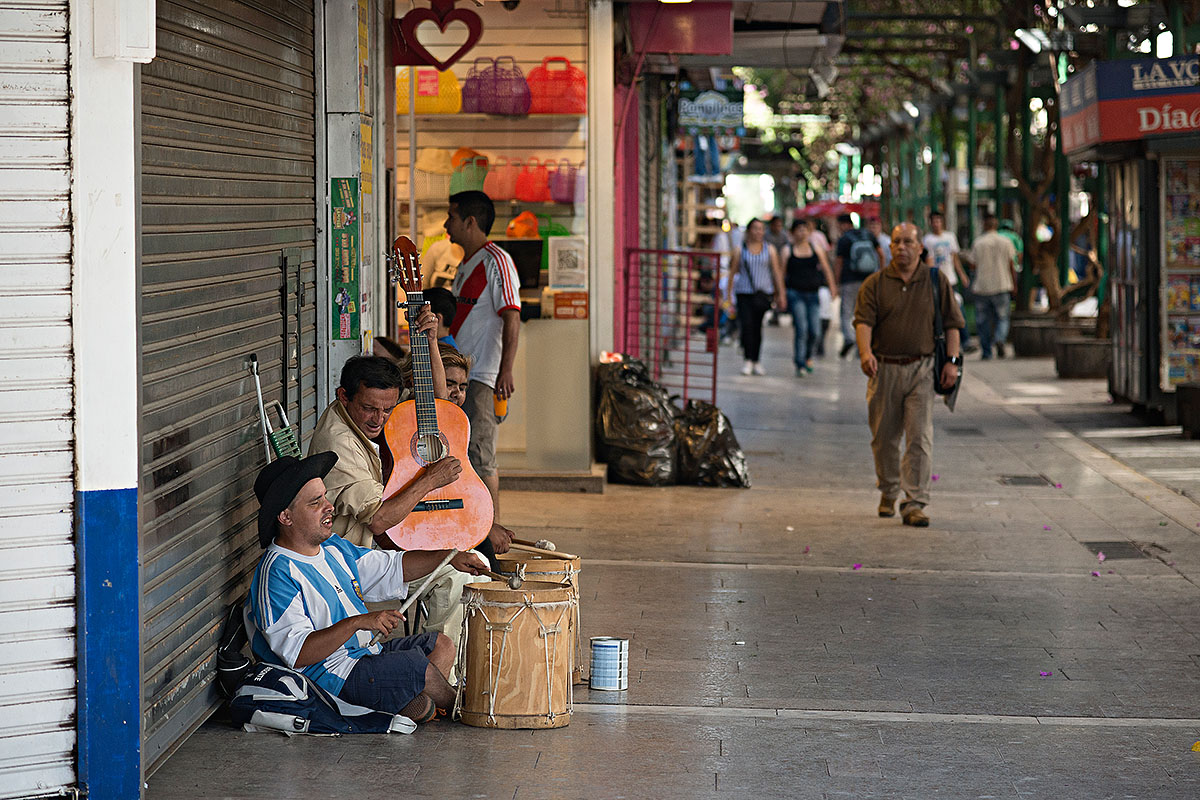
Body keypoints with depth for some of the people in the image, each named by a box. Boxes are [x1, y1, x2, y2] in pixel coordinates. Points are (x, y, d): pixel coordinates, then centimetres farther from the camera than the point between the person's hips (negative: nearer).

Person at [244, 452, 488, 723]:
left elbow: (393, 567, 18)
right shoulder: (277, 574, -21)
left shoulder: (331, 546, 8)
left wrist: (450, 557, 4)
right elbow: (298, 654, -29)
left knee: (440, 646, 13)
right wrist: (357, 622, -37)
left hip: (366, 652, 10)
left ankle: (412, 706, -5)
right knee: (422, 668, -17)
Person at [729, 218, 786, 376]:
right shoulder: (740, 250, 5)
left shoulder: (769, 250, 8)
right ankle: (748, 361, -12)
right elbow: (733, 272, 6)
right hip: (744, 293, -1)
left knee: (757, 327, 4)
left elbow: (777, 273, 9)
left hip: (763, 293, 1)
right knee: (746, 325, -14)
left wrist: (780, 295, 4)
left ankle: (756, 362, 15)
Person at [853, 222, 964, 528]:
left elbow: (951, 323, 7)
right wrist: (865, 351, -26)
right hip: (883, 368, 1)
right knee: (884, 437, 10)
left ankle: (915, 503, -9)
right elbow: (863, 320, -8)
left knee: (920, 437, -9)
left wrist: (952, 360, -3)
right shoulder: (874, 284, 4)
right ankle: (888, 493, 31)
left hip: (921, 368, -1)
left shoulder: (936, 281, 6)